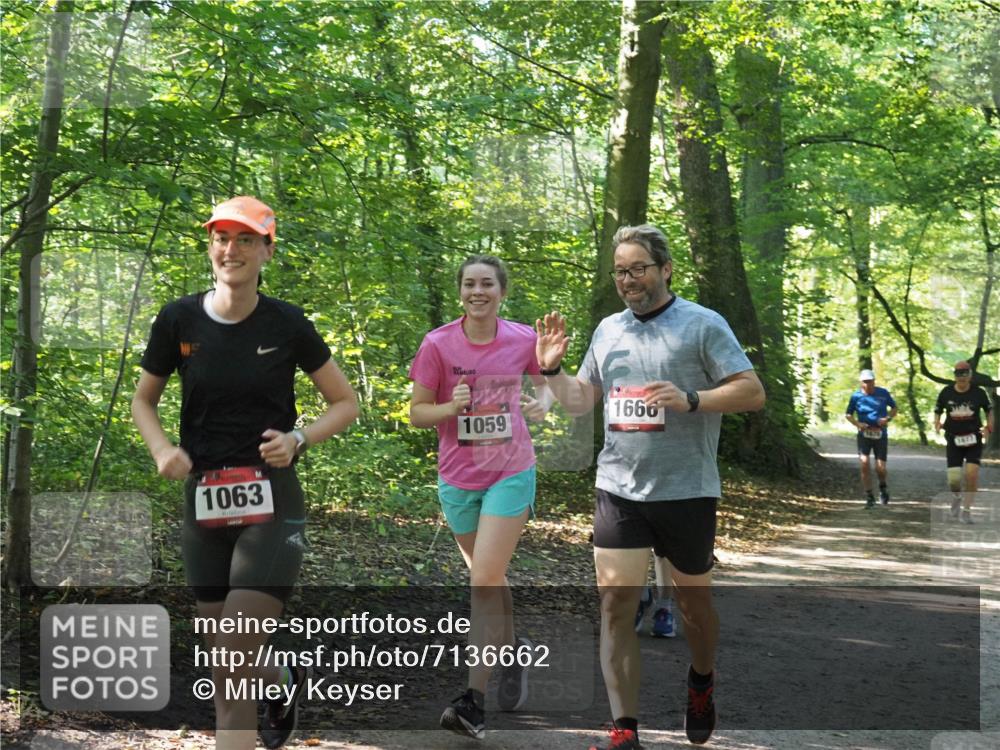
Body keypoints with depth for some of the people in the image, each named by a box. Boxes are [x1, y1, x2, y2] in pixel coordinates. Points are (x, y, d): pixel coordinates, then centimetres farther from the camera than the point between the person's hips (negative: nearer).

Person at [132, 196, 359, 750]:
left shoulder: (286, 324, -4)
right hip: (203, 501, 3)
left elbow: (345, 403, 6)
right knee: (225, 657, 13)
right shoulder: (179, 320, 0)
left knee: (231, 665, -13)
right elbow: (143, 400, 14)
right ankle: (285, 682, 46)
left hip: (272, 501, -3)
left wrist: (298, 439, -12)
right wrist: (162, 448, -6)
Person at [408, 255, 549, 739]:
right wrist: (451, 407, -22)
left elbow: (545, 383, 14)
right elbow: (417, 412, -3)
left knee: (484, 580, -11)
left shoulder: (524, 339, -6)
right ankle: (513, 651, 44)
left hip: (511, 473, -2)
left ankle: (475, 700, -8)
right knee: (489, 577, 17)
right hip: (457, 478, 2)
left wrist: (540, 404, -8)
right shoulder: (438, 344, -8)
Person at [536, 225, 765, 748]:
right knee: (615, 605, -7)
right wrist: (551, 370, 2)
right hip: (619, 490, 4)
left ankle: (702, 681, 43)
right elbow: (581, 401, 20)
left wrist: (690, 400, -23)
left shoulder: (702, 325, -5)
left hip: (687, 491, -3)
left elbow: (752, 392, -10)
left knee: (692, 599, 14)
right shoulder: (608, 330, 11)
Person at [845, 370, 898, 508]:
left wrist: (888, 418, -7)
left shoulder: (883, 393, 0)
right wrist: (857, 424, -11)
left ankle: (883, 487, 30)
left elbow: (894, 408, 12)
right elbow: (849, 414, 8)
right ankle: (869, 496, -2)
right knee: (864, 463, -16)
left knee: (880, 468, -5)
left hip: (880, 434, 0)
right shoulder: (856, 396, -2)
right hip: (864, 434, 0)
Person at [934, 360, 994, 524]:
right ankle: (956, 498, 30)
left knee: (972, 473, -16)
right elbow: (937, 411, 10)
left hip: (973, 439, -1)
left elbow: (989, 410, 12)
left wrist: (989, 426, -4)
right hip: (953, 440, 1)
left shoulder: (978, 393, -3)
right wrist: (937, 423, -9)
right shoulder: (946, 392, -1)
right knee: (953, 479, -6)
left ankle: (966, 510, -1)